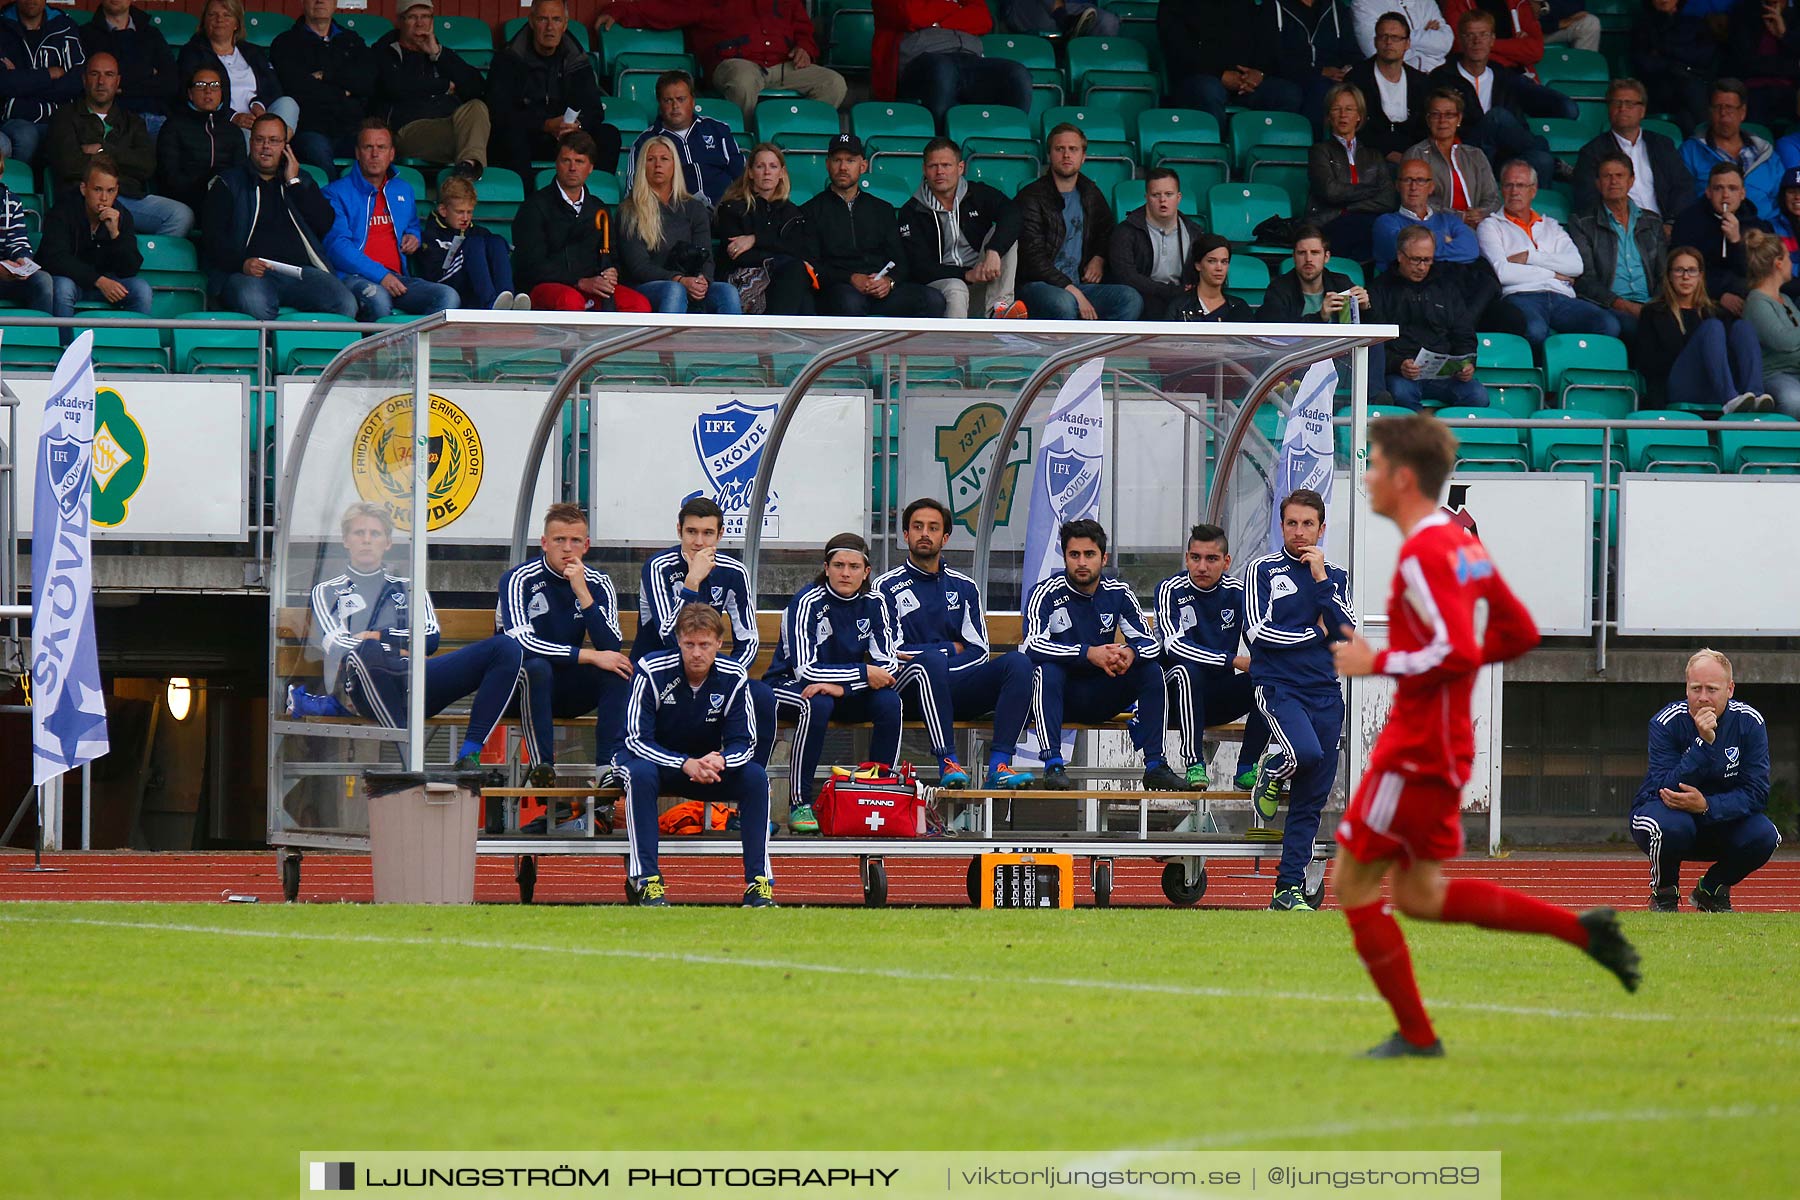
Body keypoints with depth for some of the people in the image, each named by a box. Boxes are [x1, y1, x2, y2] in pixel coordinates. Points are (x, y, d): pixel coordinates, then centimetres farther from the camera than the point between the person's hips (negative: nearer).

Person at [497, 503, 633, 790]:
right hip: (522, 689, -4)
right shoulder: (521, 580, -12)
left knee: (620, 670, -22)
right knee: (535, 667, -36)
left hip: (569, 693, 4)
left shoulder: (598, 584, 0)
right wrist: (590, 656, -26)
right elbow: (520, 642, -26)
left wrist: (583, 594, -23)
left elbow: (612, 647, -13)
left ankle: (609, 766, -29)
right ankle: (542, 766, -35)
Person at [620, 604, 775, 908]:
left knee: (755, 776, -24)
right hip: (657, 760, -3)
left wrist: (720, 761, -35)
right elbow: (637, 740, -22)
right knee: (640, 774, -37)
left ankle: (759, 882, -22)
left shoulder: (733, 677, -12)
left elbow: (744, 743, -10)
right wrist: (686, 765, -37)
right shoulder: (651, 671, -20)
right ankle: (646, 879, -34)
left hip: (708, 765, 3)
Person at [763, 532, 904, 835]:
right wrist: (864, 674, -24)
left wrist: (842, 686, -27)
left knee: (889, 701, -22)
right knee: (817, 704, -37)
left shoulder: (873, 605, -4)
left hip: (845, 695, 5)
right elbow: (805, 668, -26)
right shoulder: (807, 602, -18)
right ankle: (799, 804, -32)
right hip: (789, 687, -5)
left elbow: (889, 666, -11)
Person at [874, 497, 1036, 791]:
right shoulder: (888, 587, 8)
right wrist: (951, 649, 0)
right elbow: (890, 652, -4)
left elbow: (980, 652, 10)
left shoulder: (964, 587, 19)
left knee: (1018, 663, -22)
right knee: (931, 660, -38)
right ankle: (947, 764, -43)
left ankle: (999, 766, -35)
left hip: (956, 691, 4)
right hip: (912, 689, -4)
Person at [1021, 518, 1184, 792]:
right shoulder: (1046, 593, -11)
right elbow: (1032, 646, -25)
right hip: (1060, 696, -4)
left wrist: (1130, 653, -29)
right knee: (1047, 670, -34)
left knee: (1151, 670, -16)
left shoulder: (1119, 593, 0)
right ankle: (1053, 765, -41)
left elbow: (1150, 642, -3)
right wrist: (1088, 653, -36)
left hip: (1101, 701, 4)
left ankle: (1155, 765, -18)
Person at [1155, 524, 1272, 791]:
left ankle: (1246, 769, -16)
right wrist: (1235, 661, -28)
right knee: (1186, 670, -36)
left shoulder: (1237, 592, 2)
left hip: (1220, 700, 4)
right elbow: (1173, 644, -22)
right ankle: (1194, 766, -33)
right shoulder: (1171, 590, -8)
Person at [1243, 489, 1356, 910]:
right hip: (1277, 685, -4)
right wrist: (1317, 633, 0)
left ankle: (1288, 890, 6)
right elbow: (1258, 631, -7)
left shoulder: (1334, 576, 15)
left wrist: (1321, 581, -5)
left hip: (1324, 691, 4)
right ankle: (1270, 771, 3)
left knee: (1311, 798, 1)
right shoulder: (1264, 570, 3)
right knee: (1306, 751, -32)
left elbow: (1346, 631, 2)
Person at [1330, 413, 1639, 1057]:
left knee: (1353, 881, 1)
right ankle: (1581, 928, 10)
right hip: (1445, 746, 10)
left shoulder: (1425, 555, -18)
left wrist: (1377, 663, -18)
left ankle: (1415, 1035, 4)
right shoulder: (1463, 545, 12)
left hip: (1415, 750, -10)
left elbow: (1457, 653, -28)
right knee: (1420, 894, 15)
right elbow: (1520, 632, 18)